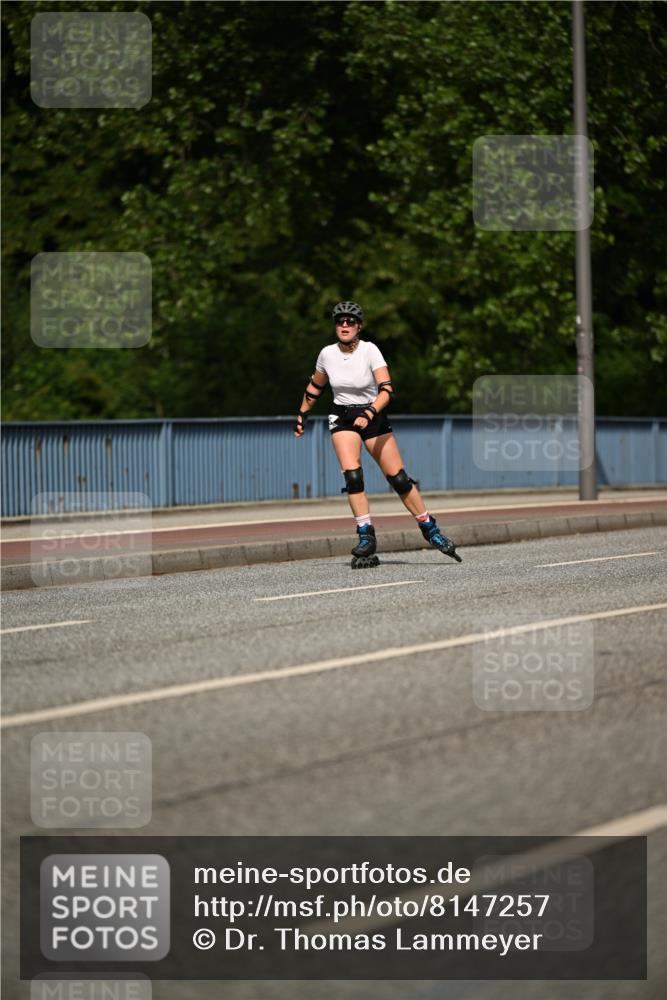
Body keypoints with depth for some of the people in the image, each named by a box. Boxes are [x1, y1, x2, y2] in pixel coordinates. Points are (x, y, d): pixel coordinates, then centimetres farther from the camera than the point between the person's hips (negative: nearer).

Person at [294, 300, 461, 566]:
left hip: (374, 417, -2)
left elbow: (387, 389, -25)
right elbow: (315, 386, 14)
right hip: (342, 418, 2)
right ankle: (366, 537, -12)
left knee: (399, 478, -2)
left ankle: (430, 530, 14)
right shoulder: (327, 354, -5)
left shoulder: (369, 350, -16)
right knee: (352, 476, -19)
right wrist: (302, 414, 20)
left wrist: (369, 413, -39)